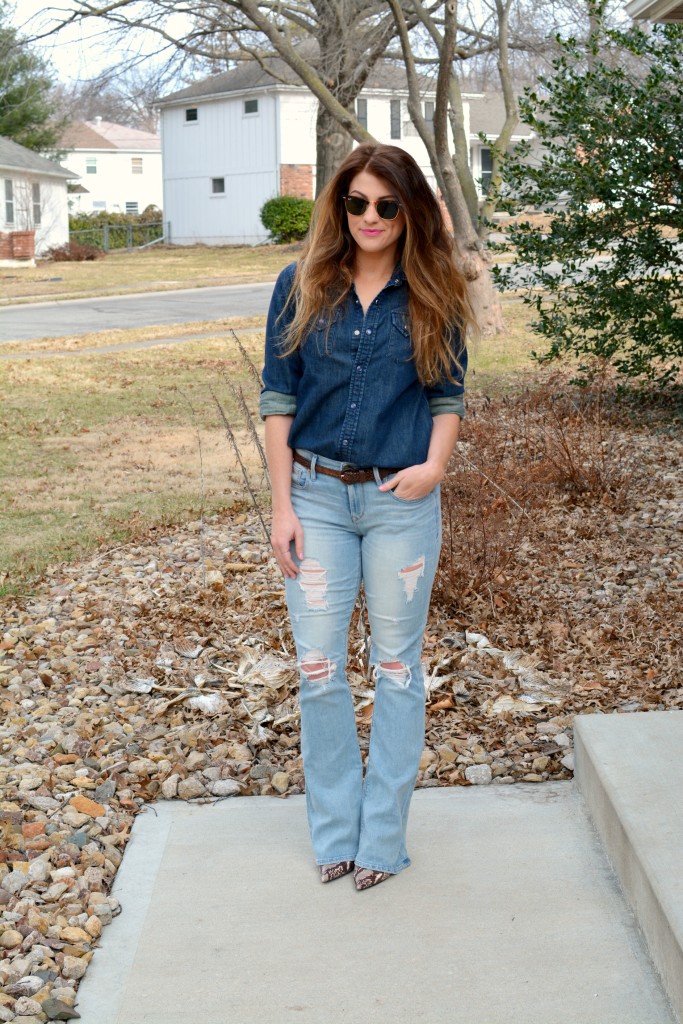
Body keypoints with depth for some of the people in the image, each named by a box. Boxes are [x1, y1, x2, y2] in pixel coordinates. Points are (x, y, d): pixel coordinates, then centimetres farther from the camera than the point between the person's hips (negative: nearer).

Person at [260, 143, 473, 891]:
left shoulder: (433, 296, 0)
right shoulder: (301, 287, 0)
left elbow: (448, 395, 6)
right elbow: (278, 396, 1)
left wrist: (435, 464, -14)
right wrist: (282, 505, -4)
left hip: (401, 501, 0)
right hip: (317, 497, 1)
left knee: (397, 668, 8)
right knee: (318, 669, 5)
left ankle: (383, 836, 21)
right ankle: (334, 831, 21)